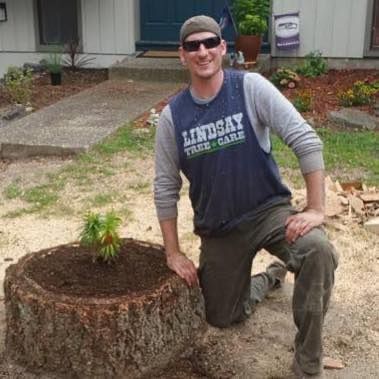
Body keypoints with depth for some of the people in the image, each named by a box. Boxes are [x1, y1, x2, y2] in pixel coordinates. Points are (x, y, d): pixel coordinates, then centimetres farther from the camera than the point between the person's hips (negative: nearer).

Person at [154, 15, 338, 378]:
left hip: (269, 209, -3)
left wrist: (316, 209, -22)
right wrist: (173, 253, -1)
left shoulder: (251, 88, -13)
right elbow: (166, 187, -1)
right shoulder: (172, 116, -5)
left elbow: (306, 141, -17)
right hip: (217, 228, 3)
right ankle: (268, 277, 43)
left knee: (318, 251, -34)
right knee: (221, 318, 12)